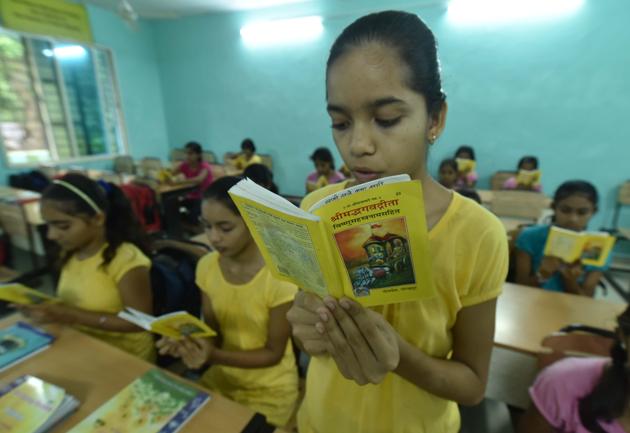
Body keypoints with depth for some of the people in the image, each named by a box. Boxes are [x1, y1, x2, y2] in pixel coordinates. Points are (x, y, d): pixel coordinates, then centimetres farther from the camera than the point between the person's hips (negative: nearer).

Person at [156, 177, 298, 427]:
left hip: (269, 390, -4)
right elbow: (213, 333, -1)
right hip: (220, 378, 4)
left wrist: (214, 356, -29)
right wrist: (190, 341, -23)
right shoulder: (206, 266, -10)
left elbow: (273, 353, -18)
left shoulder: (279, 276, -27)